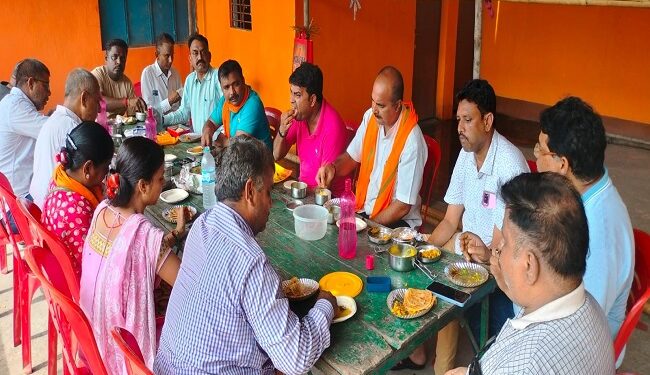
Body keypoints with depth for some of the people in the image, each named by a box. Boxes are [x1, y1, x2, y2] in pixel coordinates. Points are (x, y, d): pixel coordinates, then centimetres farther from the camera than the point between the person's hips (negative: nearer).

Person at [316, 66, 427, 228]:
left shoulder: (412, 142, -23)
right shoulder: (370, 117, -3)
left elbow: (403, 206, -18)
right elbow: (351, 157, 10)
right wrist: (333, 167, -11)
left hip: (397, 221, -6)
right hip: (364, 209, 6)